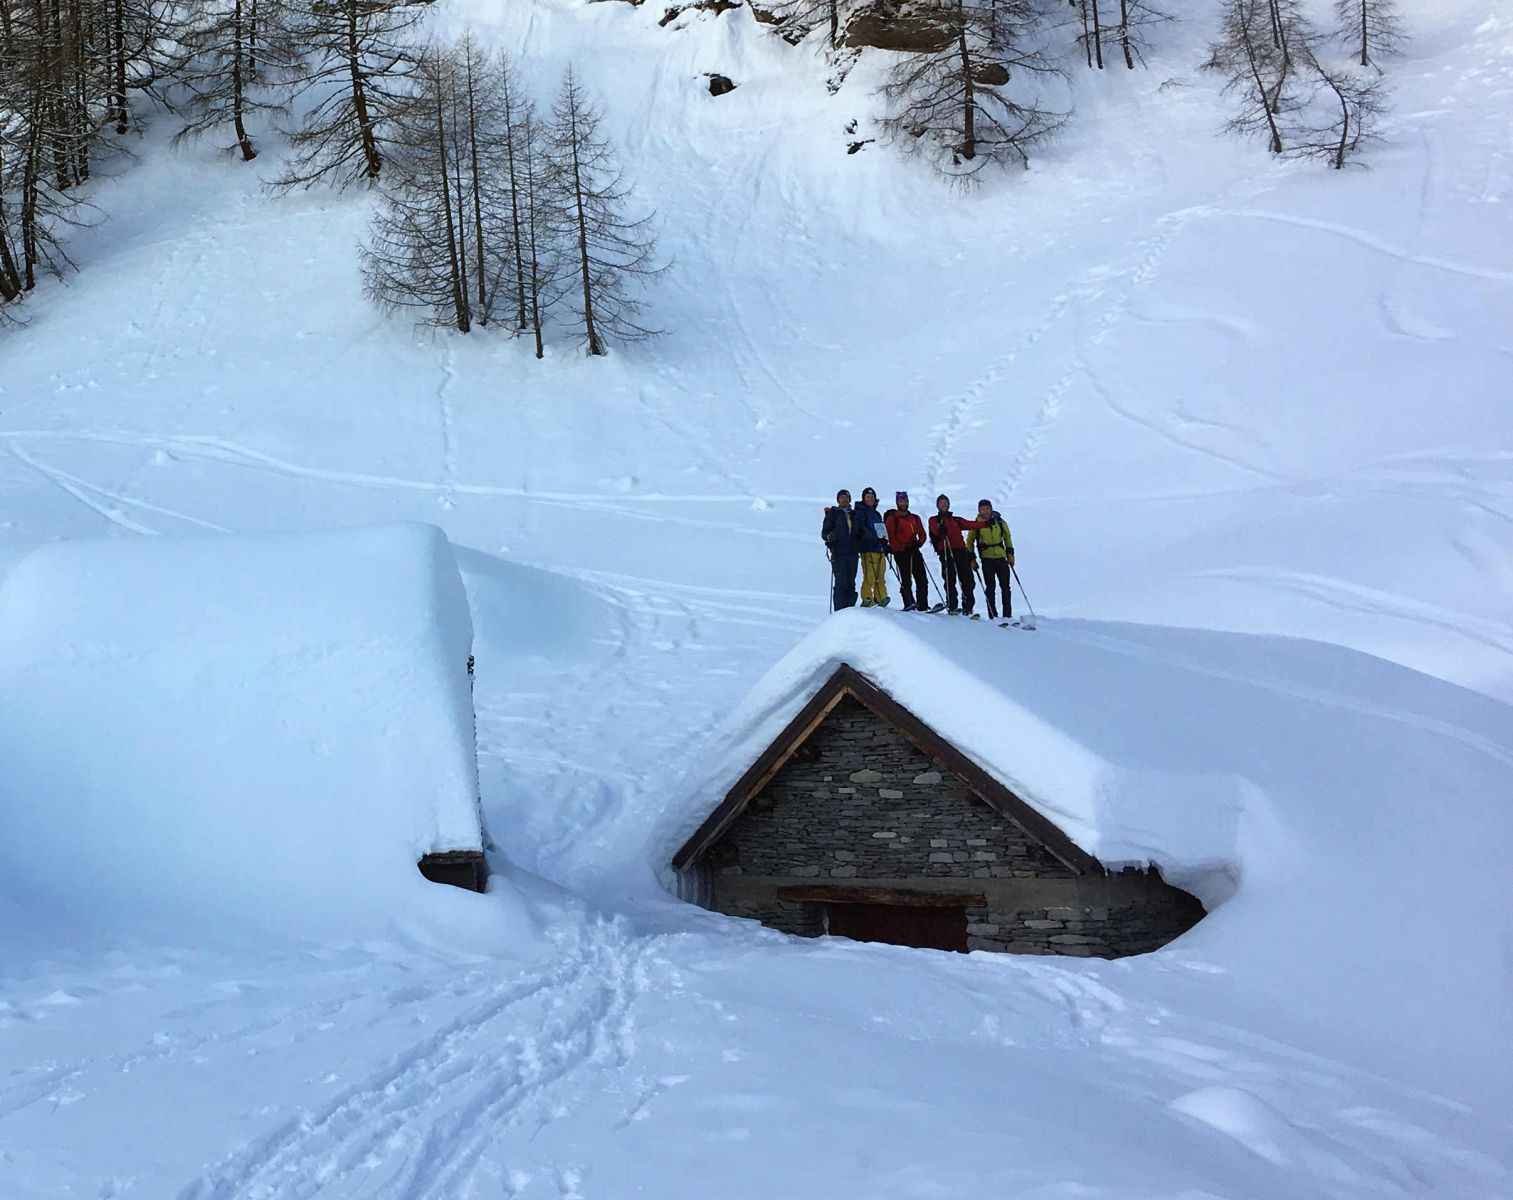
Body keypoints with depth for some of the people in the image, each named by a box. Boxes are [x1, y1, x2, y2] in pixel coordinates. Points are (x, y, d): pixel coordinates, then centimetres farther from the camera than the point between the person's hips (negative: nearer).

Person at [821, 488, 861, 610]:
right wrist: (828, 536, -23)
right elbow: (824, 532, 0)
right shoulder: (832, 514, 4)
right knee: (840, 583, -9)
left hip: (853, 554, 4)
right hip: (838, 554, -4)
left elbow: (859, 533, 25)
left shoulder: (854, 515, 17)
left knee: (851, 583, 4)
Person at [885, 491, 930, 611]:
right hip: (901, 553, -5)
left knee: (922, 580, -2)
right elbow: (890, 538, -5)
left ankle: (923, 605, 0)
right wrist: (902, 548, -14)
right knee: (906, 580, -11)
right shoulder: (892, 519, 2)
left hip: (914, 551, 5)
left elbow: (922, 534, 18)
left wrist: (919, 543, -3)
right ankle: (909, 604, -13)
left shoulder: (915, 518, 17)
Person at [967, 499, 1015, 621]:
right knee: (990, 587, -4)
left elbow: (1007, 537, 17)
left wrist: (1010, 553, 9)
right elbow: (970, 542, 8)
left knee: (1005, 587, 2)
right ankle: (993, 615, -2)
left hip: (1001, 557, 2)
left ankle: (1008, 614, 8)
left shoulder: (1000, 522, 4)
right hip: (987, 559, -2)